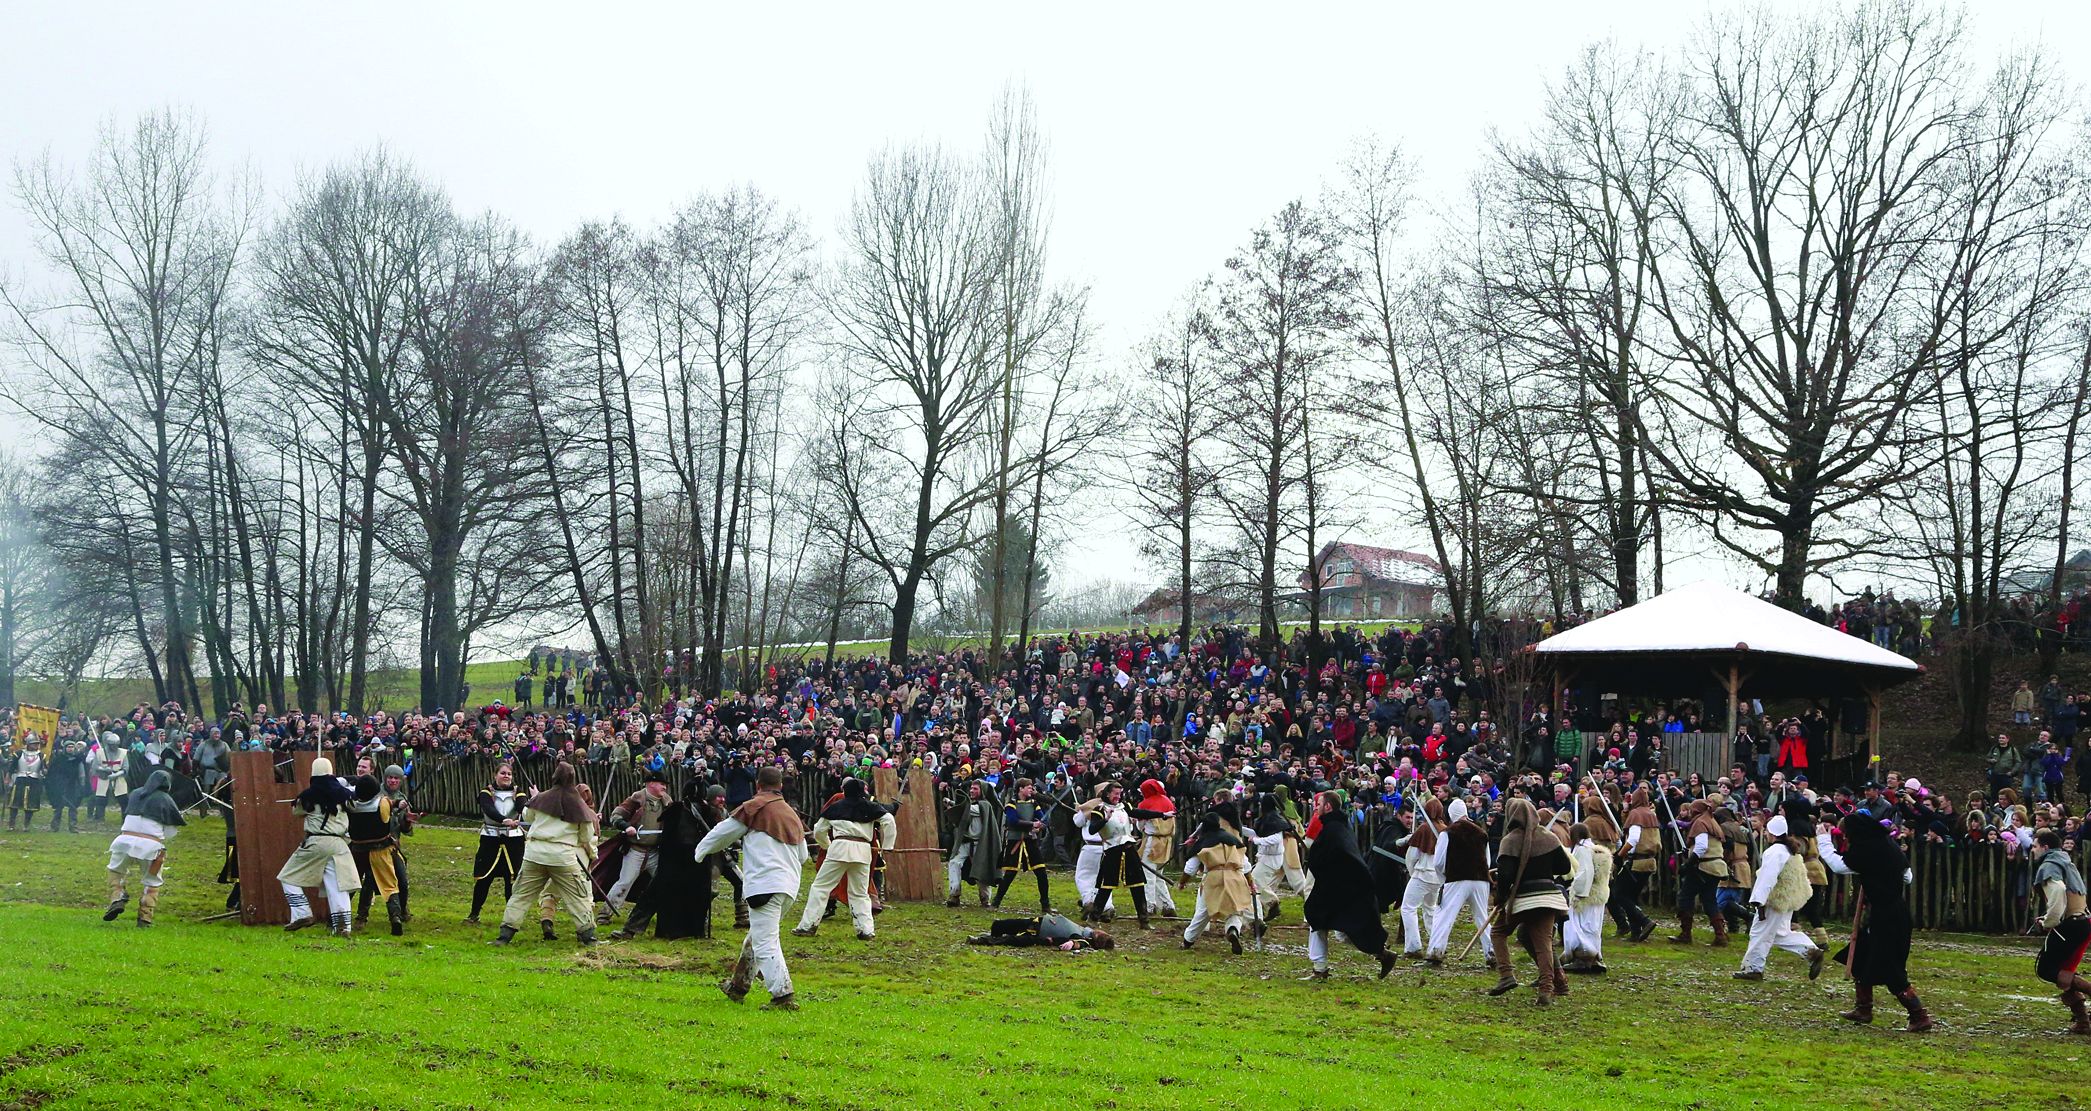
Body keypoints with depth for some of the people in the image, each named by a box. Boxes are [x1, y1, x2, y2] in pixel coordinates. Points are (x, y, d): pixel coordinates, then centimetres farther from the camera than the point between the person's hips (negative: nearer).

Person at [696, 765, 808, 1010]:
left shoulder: (754, 808, -2)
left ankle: (783, 996, -18)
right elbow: (803, 856, 24)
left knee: (765, 943, -10)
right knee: (755, 937, 22)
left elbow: (723, 833, 7)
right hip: (790, 887, 8)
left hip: (765, 885, -8)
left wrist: (701, 851, 25)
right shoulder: (792, 814, 19)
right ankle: (738, 986, 34)